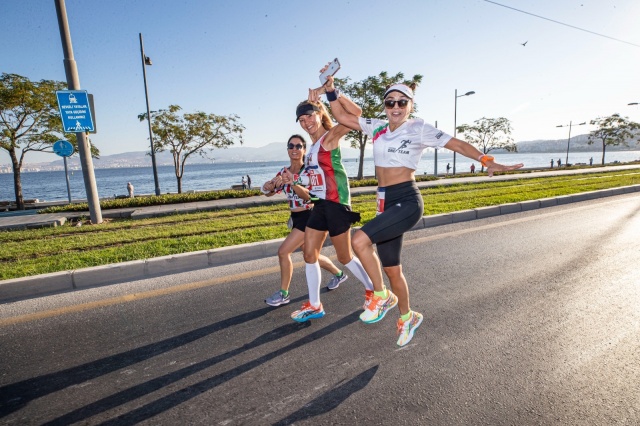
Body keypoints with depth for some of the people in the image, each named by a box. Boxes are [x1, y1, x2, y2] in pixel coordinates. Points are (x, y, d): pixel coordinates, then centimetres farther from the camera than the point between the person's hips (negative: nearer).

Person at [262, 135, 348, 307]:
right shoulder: (284, 172, 6)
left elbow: (309, 195, -25)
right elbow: (268, 192, 3)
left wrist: (292, 182, -39)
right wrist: (269, 185, -20)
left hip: (309, 217, -8)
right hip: (295, 218, 8)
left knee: (283, 251, -13)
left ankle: (283, 293, 5)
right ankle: (339, 274, 43)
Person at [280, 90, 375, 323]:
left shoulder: (331, 136, -10)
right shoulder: (314, 144, 14)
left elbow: (356, 113, -26)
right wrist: (295, 178, 16)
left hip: (335, 204, -9)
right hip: (320, 204, 9)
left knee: (344, 257, 6)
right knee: (309, 254, 9)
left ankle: (372, 289, 31)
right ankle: (314, 306, 23)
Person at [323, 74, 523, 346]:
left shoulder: (420, 129, -1)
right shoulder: (377, 127, 12)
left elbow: (458, 145, -1)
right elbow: (342, 117, 15)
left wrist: (488, 162, -11)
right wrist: (330, 90, 4)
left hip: (407, 201, -5)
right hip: (385, 202, 6)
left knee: (359, 241, -25)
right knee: (391, 269, 12)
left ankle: (382, 296, -1)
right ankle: (407, 317, 36)